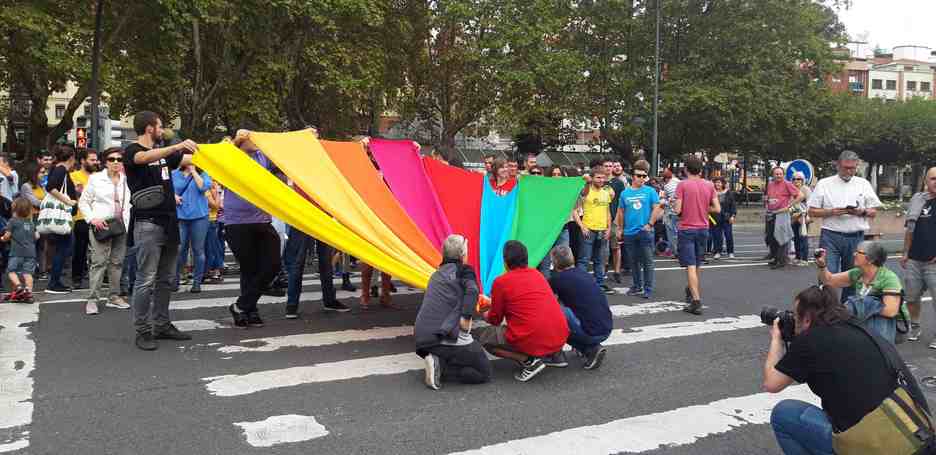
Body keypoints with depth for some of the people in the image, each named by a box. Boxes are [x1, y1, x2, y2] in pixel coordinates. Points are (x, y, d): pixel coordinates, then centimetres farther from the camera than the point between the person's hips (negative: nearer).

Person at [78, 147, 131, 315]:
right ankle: (92, 299, -5)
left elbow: (130, 204, 14)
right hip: (101, 226, -4)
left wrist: (128, 223, 1)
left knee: (117, 262, 7)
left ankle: (114, 297, 16)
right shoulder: (96, 178, 2)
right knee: (99, 262, -9)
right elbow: (83, 202, 3)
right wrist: (92, 218, -10)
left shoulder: (127, 181, 11)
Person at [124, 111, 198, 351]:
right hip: (147, 223, -7)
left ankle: (162, 325, 19)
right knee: (146, 280, -5)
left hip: (169, 222, 8)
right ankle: (143, 331, 1)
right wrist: (177, 147, -38)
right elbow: (145, 158, -27)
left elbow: (191, 159, 18)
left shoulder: (164, 152, 17)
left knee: (165, 279, 11)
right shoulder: (132, 151, -4)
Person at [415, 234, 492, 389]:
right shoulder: (464, 270, 3)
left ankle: (438, 363, -1)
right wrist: (467, 317, -18)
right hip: (448, 335, -7)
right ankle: (441, 369, -12)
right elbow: (472, 290, -19)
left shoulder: (436, 274, 22)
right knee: (484, 373, 7)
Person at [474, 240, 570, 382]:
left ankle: (529, 361, -4)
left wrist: (485, 314, 31)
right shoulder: (537, 274, 14)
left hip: (533, 342, -7)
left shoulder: (501, 281, -3)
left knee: (478, 335, 8)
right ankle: (555, 354, 16)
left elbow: (495, 320, 7)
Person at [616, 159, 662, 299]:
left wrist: (650, 224, -10)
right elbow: (621, 211, 13)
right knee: (634, 261, 13)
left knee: (647, 261, -1)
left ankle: (648, 288, 6)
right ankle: (637, 286, 25)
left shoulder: (650, 191, -1)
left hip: (645, 232, -4)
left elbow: (657, 208, -4)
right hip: (629, 233, 4)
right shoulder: (625, 193, 8)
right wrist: (620, 228, 12)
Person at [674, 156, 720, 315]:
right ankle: (692, 290, 38)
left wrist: (674, 206, 7)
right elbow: (717, 209, 0)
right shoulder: (709, 185, 2)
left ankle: (696, 301, -14)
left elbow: (677, 210, -15)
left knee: (690, 266, -6)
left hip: (687, 229, -4)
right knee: (697, 265, 20)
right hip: (703, 229, 5)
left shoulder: (682, 185, -11)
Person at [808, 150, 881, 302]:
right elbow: (812, 211, 3)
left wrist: (862, 212, -9)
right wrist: (831, 212, -13)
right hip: (831, 237, -3)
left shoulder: (864, 184, 11)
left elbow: (874, 212, 12)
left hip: (856, 237, 3)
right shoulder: (824, 184, 4)